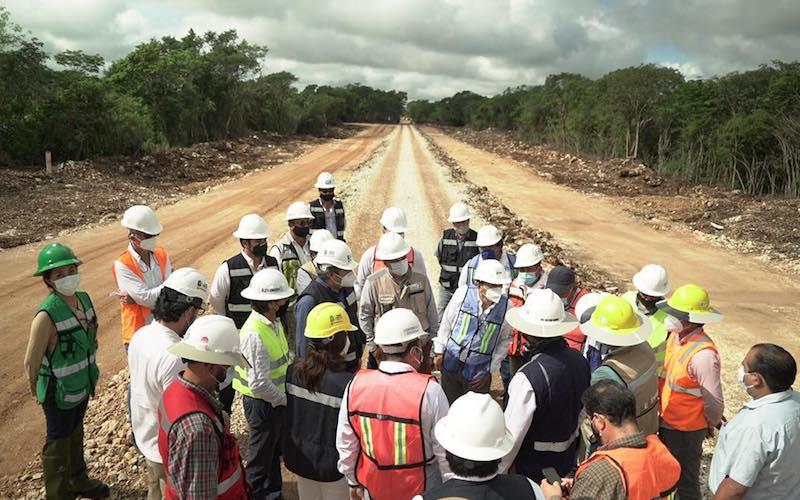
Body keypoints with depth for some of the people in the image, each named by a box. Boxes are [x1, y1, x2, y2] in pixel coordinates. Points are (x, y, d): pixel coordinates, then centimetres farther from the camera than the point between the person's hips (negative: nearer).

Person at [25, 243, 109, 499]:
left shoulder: (83, 298, -7)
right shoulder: (47, 315, -28)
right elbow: (31, 362, -18)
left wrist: (89, 375, 14)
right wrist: (41, 393, -4)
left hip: (83, 384, 7)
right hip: (60, 392, -7)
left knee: (76, 433, 27)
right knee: (59, 442, 14)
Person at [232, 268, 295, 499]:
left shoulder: (274, 322, -1)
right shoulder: (255, 334, -30)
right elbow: (259, 383, -29)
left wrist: (284, 396, 4)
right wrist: (284, 399, -15)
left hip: (277, 400, 9)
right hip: (262, 403, -9)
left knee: (275, 448, 25)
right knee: (261, 454, 13)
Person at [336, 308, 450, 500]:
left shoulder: (356, 385, -15)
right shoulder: (429, 391, -26)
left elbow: (345, 443, -4)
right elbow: (445, 450, -17)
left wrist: (353, 481, 13)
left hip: (373, 485, 3)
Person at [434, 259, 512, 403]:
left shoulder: (506, 306, -14)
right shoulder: (463, 293, -15)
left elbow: (505, 340, -1)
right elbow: (446, 323, -2)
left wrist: (490, 369, -1)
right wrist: (439, 352, 2)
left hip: (478, 373, -1)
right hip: (451, 364, 1)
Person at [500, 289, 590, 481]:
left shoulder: (528, 378, -34)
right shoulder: (580, 360, -11)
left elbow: (512, 434, -26)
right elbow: (582, 410, 5)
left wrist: (496, 473, -12)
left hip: (534, 466, -6)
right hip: (569, 457, 6)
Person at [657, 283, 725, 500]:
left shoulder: (703, 355, -31)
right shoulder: (675, 336, -6)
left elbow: (714, 401, -21)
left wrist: (710, 426, -4)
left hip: (686, 429, -8)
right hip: (666, 421, 8)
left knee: (685, 481, 14)